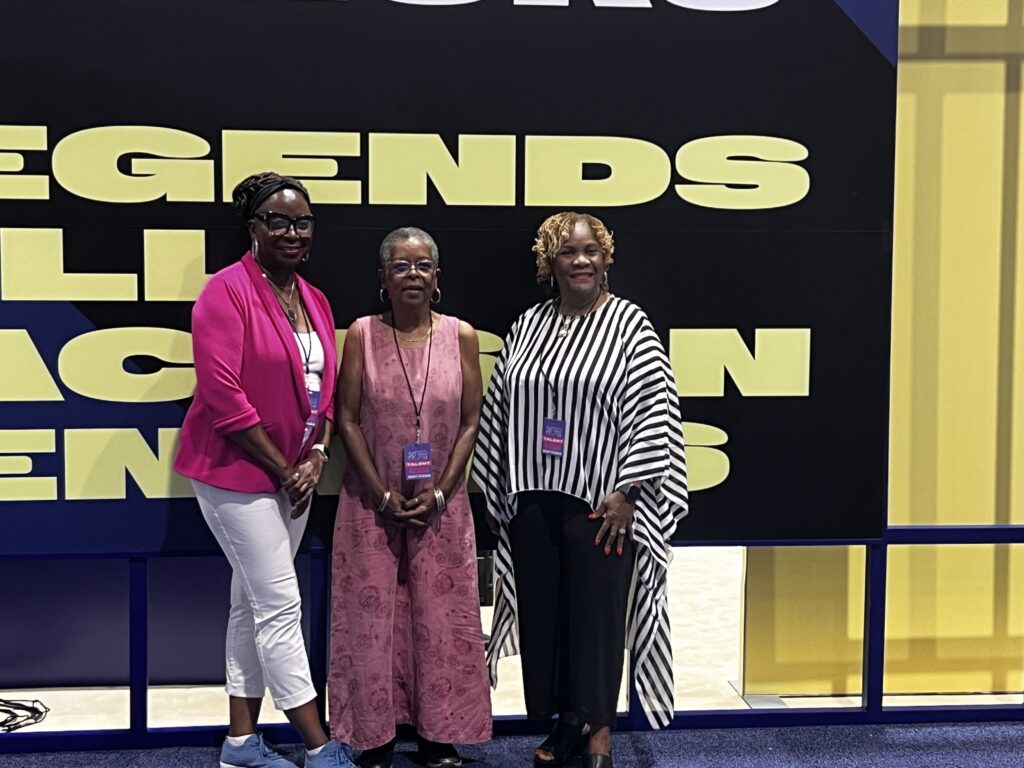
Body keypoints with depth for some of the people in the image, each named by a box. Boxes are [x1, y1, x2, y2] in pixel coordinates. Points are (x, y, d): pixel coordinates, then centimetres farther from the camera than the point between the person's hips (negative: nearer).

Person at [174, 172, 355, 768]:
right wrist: (281, 468, -15)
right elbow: (223, 394, -20)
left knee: (253, 603, 14)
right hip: (238, 471, -8)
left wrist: (316, 457, -3)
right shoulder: (228, 292, -14)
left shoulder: (315, 301, 9)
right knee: (280, 605, -4)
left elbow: (327, 388, 12)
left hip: (296, 473, 8)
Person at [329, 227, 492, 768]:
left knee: (441, 616, 6)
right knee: (372, 615, 4)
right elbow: (347, 420, -5)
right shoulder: (363, 334, -4)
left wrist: (440, 492, -9)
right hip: (372, 501, -1)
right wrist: (383, 495, -10)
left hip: (442, 503, 1)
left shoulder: (460, 336, -2)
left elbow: (470, 421, -1)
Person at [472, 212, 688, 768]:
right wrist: (501, 490, 11)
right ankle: (566, 720, 25)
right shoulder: (528, 326, 9)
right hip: (534, 501, 5)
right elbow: (500, 412, 12)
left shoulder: (629, 323, -4)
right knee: (542, 612, 9)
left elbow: (655, 410, -10)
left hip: (600, 503, -4)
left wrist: (626, 492, -14)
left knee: (597, 613, 1)